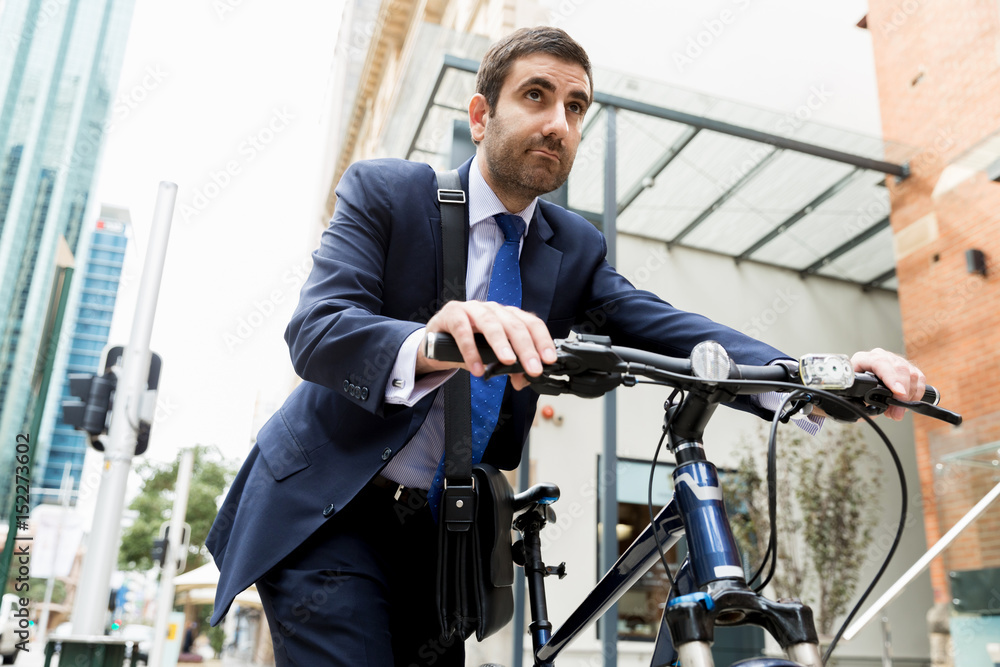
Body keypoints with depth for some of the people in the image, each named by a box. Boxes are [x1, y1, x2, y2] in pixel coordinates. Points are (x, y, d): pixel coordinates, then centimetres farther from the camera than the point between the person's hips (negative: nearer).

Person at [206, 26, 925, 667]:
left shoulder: (577, 249, 3)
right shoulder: (383, 191, -9)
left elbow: (661, 326, -12)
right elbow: (316, 330, -23)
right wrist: (425, 345, -47)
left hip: (439, 530, 4)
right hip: (329, 511, -3)